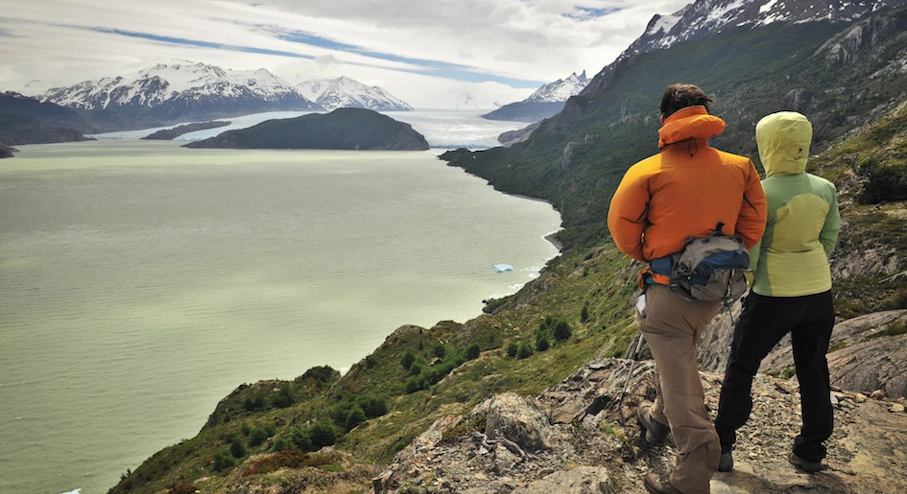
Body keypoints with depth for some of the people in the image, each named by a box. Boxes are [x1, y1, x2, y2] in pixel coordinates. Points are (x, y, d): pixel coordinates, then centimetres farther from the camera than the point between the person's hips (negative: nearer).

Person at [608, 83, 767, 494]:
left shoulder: (647, 172, -14)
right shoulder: (739, 168, -2)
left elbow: (622, 227, -7)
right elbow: (753, 226, 4)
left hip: (669, 290, -6)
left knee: (681, 383, 2)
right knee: (677, 356, 29)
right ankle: (658, 419, 52)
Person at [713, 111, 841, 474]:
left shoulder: (760, 194, -19)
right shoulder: (825, 189, -2)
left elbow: (748, 252, -15)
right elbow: (829, 240, 8)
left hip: (772, 296, -5)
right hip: (819, 293, 5)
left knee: (740, 368, 10)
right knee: (813, 372, 19)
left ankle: (722, 448, 16)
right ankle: (811, 452, 30)